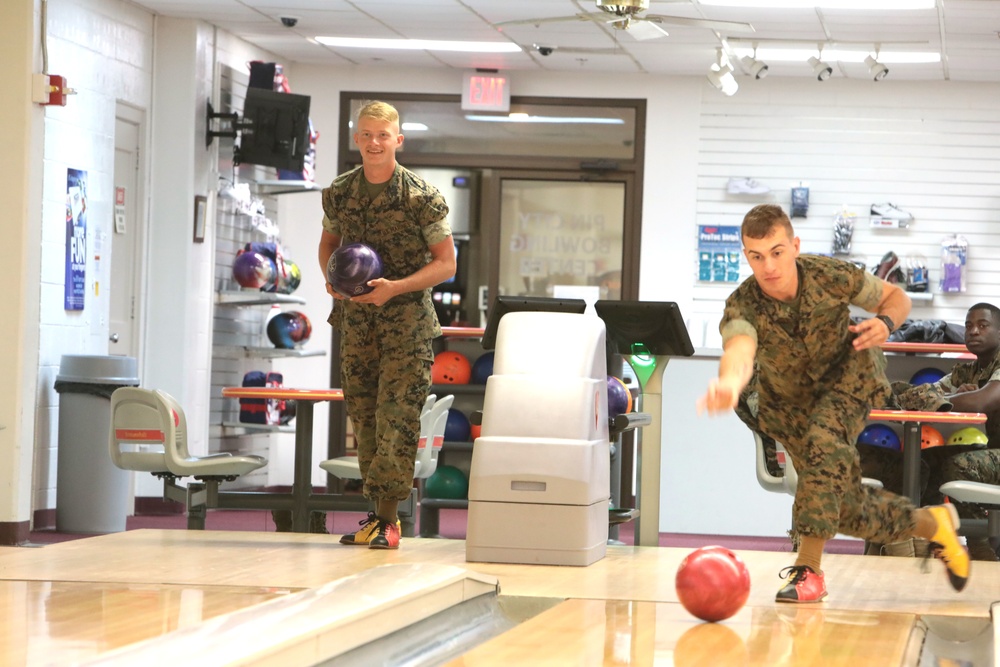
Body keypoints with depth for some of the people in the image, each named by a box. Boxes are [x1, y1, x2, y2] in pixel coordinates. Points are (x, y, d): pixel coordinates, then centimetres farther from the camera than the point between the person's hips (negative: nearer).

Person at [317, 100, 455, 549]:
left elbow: (446, 263, -7)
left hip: (406, 321, -5)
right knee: (362, 417, 8)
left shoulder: (422, 197, -11)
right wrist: (330, 276, -2)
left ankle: (387, 517, -7)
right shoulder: (338, 192, 3)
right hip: (356, 320, 5)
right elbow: (328, 240, 20)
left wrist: (396, 287, -20)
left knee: (397, 416, -10)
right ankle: (377, 511, 17)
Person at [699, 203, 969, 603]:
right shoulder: (742, 306, -33)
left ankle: (809, 569, -30)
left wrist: (885, 323, -33)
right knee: (847, 506, 4)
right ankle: (930, 524, 33)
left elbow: (896, 297, -9)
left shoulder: (831, 277, -28)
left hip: (847, 377, -2)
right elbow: (739, 349, -56)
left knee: (825, 439, -35)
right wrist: (730, 382, -81)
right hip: (790, 401, 2)